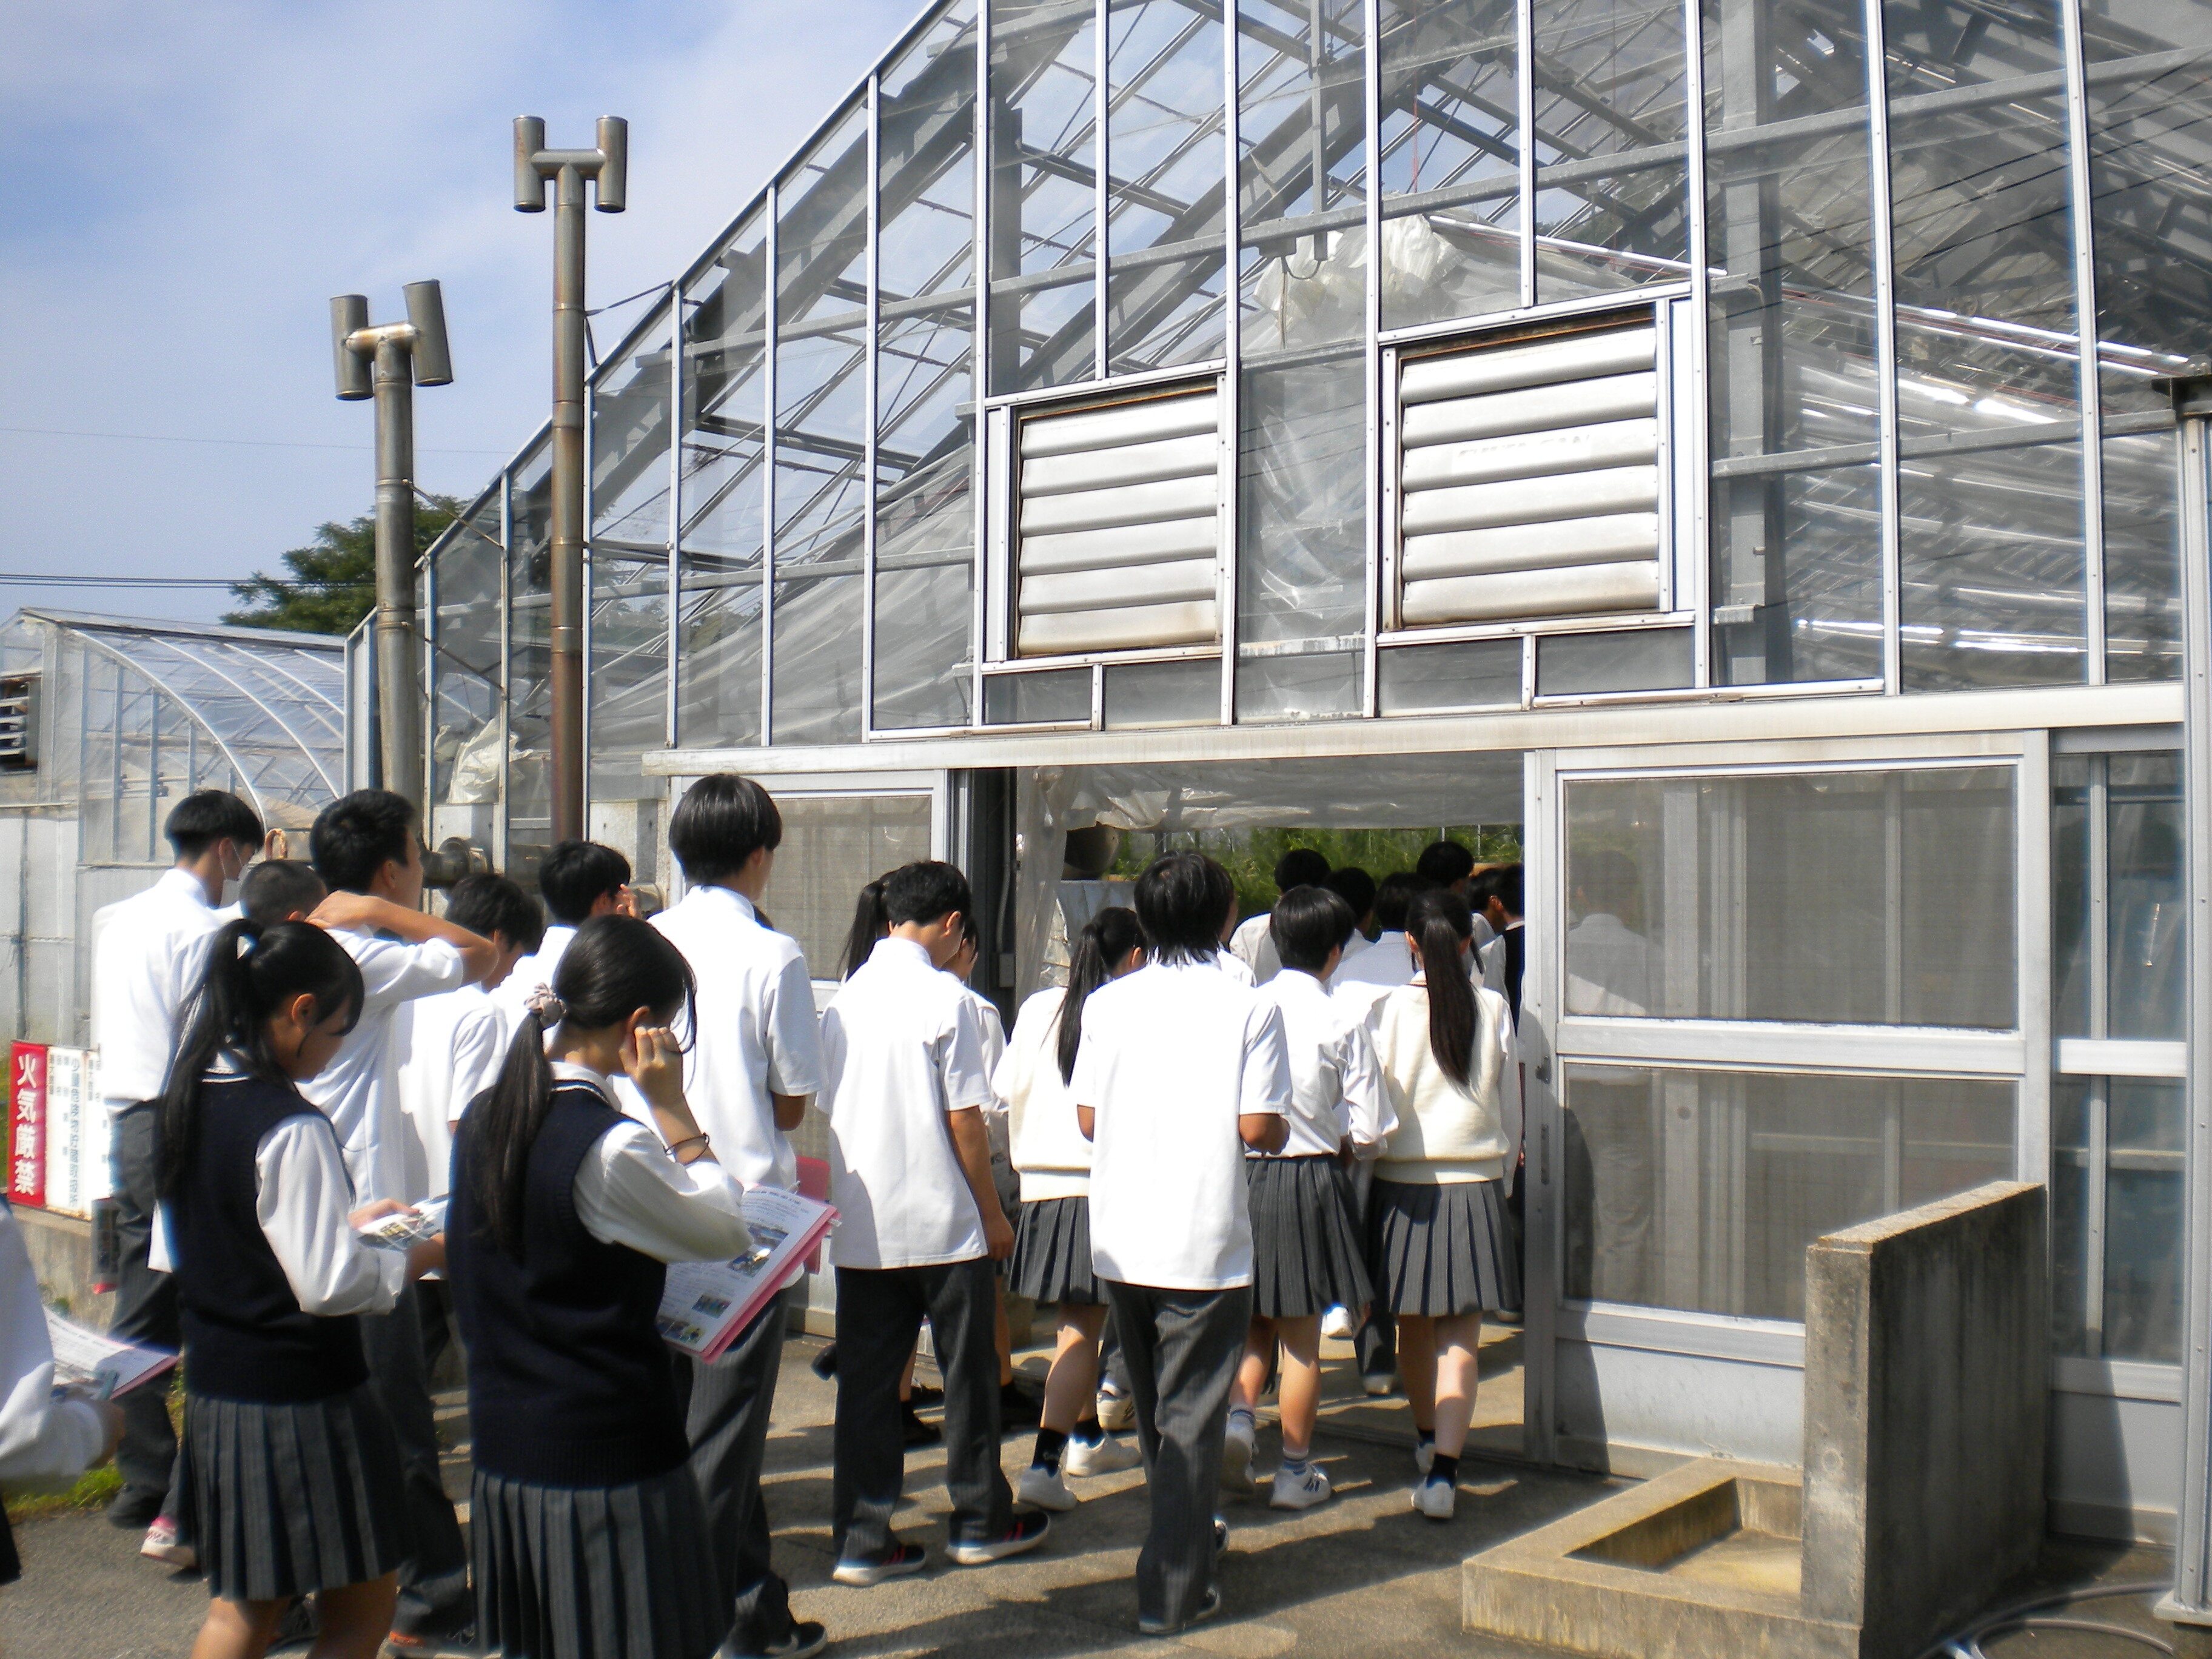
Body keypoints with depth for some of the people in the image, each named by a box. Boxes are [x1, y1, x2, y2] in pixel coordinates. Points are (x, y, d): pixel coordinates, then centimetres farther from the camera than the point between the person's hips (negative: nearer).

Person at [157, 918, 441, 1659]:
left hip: (213, 1383, 9)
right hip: (301, 1398, -9)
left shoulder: (190, 1096, 4)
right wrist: (427, 1254, -9)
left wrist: (342, 1219, 15)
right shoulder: (291, 1128, -22)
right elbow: (330, 1284, -23)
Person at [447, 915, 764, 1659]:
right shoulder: (611, 1148, -21)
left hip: (503, 1450, 8)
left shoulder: (485, 1118, 4)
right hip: (606, 1459, -8)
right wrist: (672, 1108, -10)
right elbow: (729, 1230, -9)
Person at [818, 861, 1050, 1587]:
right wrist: (994, 1213, -1)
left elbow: (829, 1110, 10)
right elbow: (964, 1120, -11)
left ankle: (861, 1539, 10)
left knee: (865, 1380, 8)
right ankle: (980, 1521, 22)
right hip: (943, 1224, -5)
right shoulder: (945, 996, -11)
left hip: (861, 1225, 5)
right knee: (968, 1373, 10)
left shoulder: (845, 997, 5)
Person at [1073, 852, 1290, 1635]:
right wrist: (1276, 1131, 10)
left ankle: (1184, 1533, 40)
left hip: (1120, 1238, 4)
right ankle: (1172, 1591, 4)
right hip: (1206, 1243, -4)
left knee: (1153, 1406, 21)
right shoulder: (1248, 1008, -10)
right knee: (1192, 1417, 4)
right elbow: (1260, 1130, -13)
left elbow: (1087, 1119, 3)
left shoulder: (1109, 1003, 0)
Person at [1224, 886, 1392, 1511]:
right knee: (1302, 1334, 9)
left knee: (1255, 1321, 20)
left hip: (1242, 1175, 2)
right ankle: (1296, 1471, 17)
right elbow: (1368, 1131, -8)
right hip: (1311, 1180, -2)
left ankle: (1238, 1413, -2)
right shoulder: (1342, 1024, -9)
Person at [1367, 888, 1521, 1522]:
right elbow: (1511, 1110, 5)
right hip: (1476, 1187, 0)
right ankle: (1443, 1471, -12)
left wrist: (1360, 1158, 11)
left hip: (1402, 1184, 0)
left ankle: (1427, 1440, 38)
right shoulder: (1494, 1010, -2)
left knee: (1413, 1328, 18)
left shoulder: (1389, 1010, -7)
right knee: (1461, 1339, 0)